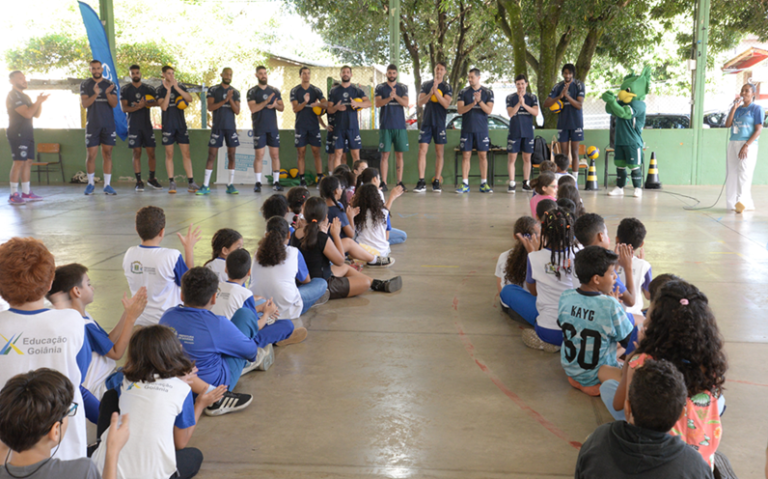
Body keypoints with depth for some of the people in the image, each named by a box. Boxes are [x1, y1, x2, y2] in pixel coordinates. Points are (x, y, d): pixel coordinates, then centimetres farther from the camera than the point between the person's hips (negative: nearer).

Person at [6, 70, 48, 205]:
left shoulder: (24, 96, 21)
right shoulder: (13, 95, -9)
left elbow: (36, 114, 18)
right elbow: (27, 113, -19)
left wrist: (40, 102, 4)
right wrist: (38, 102, -10)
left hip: (27, 133, 9)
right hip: (17, 133, -9)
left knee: (28, 162, 7)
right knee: (19, 162, -12)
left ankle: (26, 193, 11)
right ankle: (13, 195, -12)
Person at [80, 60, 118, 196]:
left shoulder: (109, 84, 8)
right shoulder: (85, 85, 5)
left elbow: (114, 104, -1)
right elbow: (84, 104, -6)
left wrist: (108, 93, -21)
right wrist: (95, 94, -22)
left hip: (108, 124, 1)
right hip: (92, 124, -1)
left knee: (107, 154, 1)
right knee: (91, 155, 0)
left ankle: (107, 185, 3)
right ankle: (90, 183, 13)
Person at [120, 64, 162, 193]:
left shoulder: (149, 89, 10)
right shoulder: (125, 90, 4)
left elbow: (156, 102, -2)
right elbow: (124, 108, -6)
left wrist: (145, 103, -20)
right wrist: (139, 106, -19)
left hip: (147, 124, 2)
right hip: (133, 125, -2)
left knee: (151, 152, 1)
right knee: (137, 152, -4)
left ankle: (152, 179, 15)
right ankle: (139, 181, 0)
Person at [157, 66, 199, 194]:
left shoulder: (180, 87, 8)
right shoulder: (161, 90, 2)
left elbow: (190, 99, -9)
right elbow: (163, 107, -11)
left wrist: (176, 87, -16)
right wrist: (168, 91, -17)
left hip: (181, 125, 2)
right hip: (168, 125, -2)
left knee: (186, 153, 0)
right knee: (169, 154, 0)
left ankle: (191, 182, 2)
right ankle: (171, 182, 5)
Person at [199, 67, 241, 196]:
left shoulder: (235, 92, 9)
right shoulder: (213, 90, 3)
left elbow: (237, 111, 2)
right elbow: (210, 107, -8)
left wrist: (231, 100, -14)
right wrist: (224, 100, -19)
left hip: (231, 127, 2)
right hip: (217, 127, -2)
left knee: (231, 155, 2)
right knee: (212, 155, -4)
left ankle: (230, 185, 7)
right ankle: (206, 186, -4)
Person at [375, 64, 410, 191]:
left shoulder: (403, 87, 10)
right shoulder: (380, 87, 7)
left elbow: (406, 103, -2)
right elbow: (378, 103, -6)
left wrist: (395, 96, -18)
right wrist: (389, 97, -22)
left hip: (400, 126, 1)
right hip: (385, 126, -1)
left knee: (399, 155, 2)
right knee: (385, 154, -3)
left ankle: (399, 182, 6)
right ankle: (383, 182, -1)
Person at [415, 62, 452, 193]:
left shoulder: (447, 87, 4)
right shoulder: (426, 84, 10)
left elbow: (446, 104, -10)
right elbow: (419, 102, 0)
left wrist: (436, 91, -19)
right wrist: (430, 93, -15)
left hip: (440, 123, -1)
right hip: (426, 122, 1)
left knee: (440, 153, 2)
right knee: (422, 151, -7)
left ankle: (436, 182, 8)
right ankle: (421, 182, -6)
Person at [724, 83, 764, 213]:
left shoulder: (757, 109, -2)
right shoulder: (737, 109, 15)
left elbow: (758, 130, -9)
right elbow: (727, 125, 4)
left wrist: (746, 145, -19)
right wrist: (734, 107, -3)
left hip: (748, 145, -6)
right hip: (733, 144, 6)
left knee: (744, 172, -19)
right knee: (732, 174, 4)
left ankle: (742, 201, -30)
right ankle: (748, 204, 12)